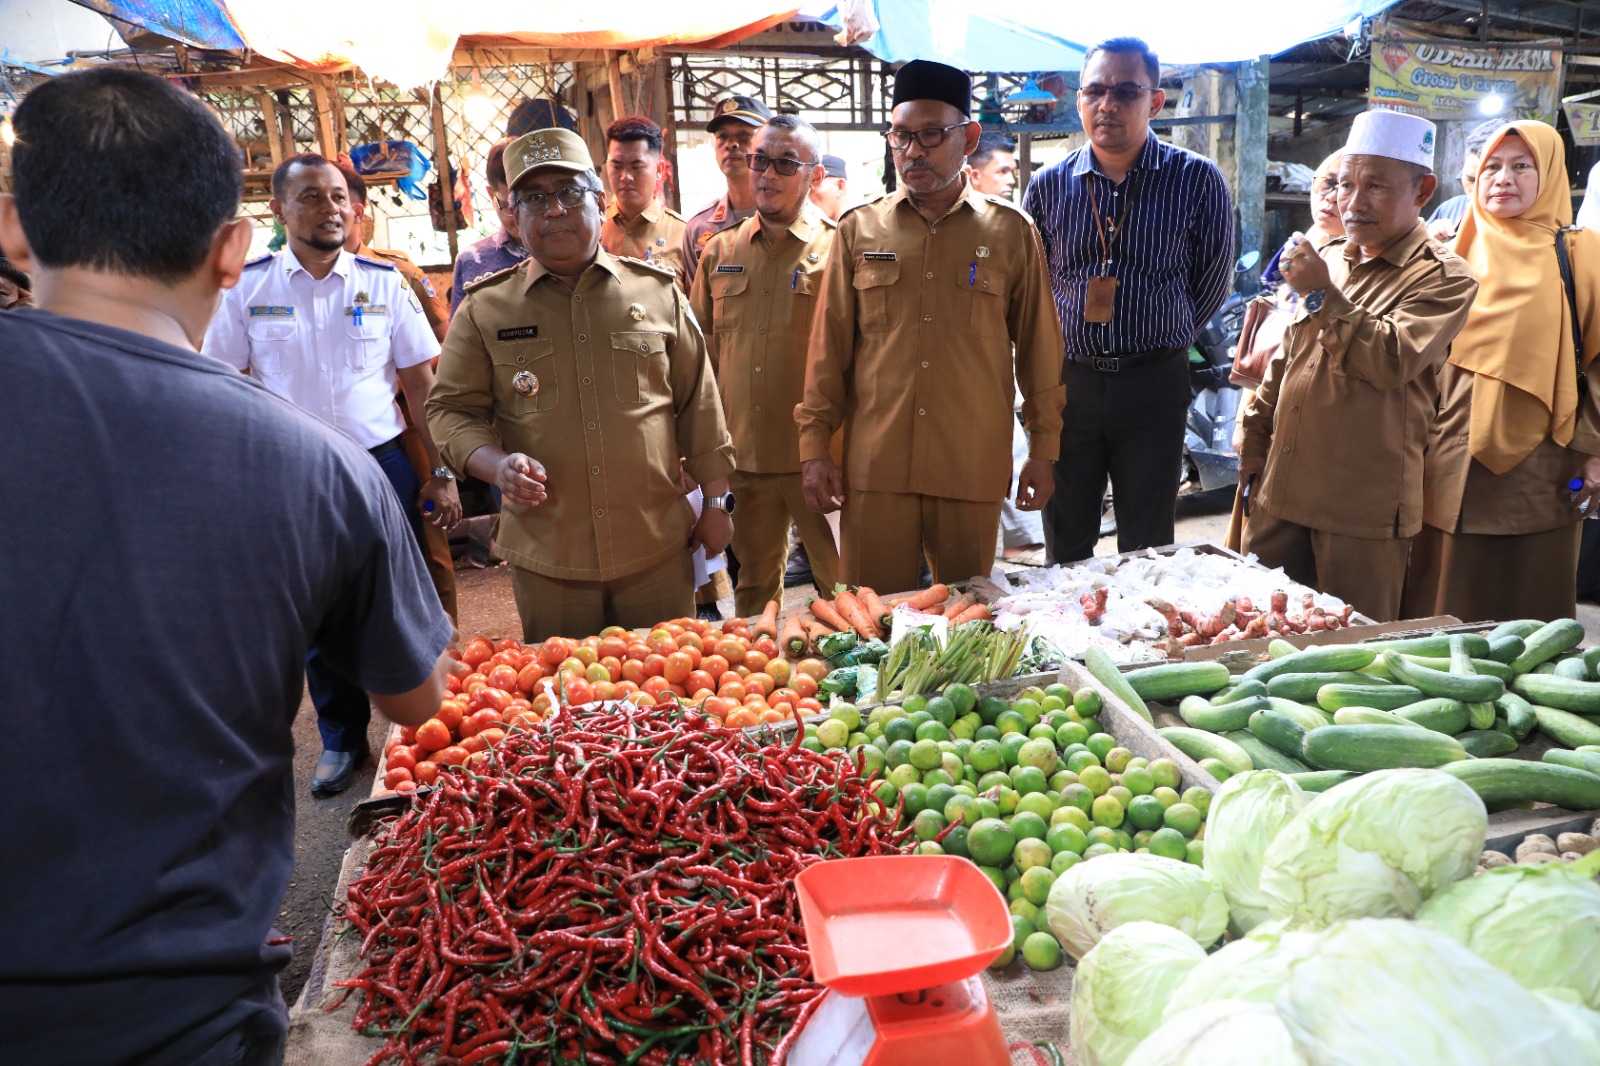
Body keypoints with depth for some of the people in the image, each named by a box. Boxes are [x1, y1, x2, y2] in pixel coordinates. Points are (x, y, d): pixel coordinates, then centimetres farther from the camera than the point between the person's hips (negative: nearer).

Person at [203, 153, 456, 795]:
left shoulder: (384, 283, 0)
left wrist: (440, 473, -1)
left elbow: (420, 385, 2)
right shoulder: (247, 288, 0)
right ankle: (341, 740, 29)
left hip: (381, 465, 0)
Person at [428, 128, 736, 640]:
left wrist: (716, 501, 7)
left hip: (658, 548, 1)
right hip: (546, 556, 0)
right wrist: (497, 465, -14)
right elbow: (451, 409, 6)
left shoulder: (658, 291, 5)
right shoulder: (484, 309, 3)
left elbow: (699, 404, 7)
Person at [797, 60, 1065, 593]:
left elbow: (1039, 347, 8)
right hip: (874, 467, 0)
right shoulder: (859, 229, 7)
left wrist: (1043, 449, 7)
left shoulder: (1011, 231, 5)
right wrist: (815, 446, 4)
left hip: (974, 469, 0)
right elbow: (829, 346, 7)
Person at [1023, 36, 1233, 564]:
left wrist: (1157, 339, 11)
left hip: (1154, 382, -1)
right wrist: (1067, 344, 10)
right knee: (1065, 542, 9)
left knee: (1147, 545, 8)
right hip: (1066, 380, 2)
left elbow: (1211, 281, 7)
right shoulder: (1048, 186, 3)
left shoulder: (1197, 179, -2)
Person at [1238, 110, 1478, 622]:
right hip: (1282, 490, 6)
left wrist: (1323, 296, -19)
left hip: (1364, 506, -6)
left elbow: (1392, 360, -20)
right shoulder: (1329, 259, 14)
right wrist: (1255, 437, 16)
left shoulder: (1443, 276, -5)